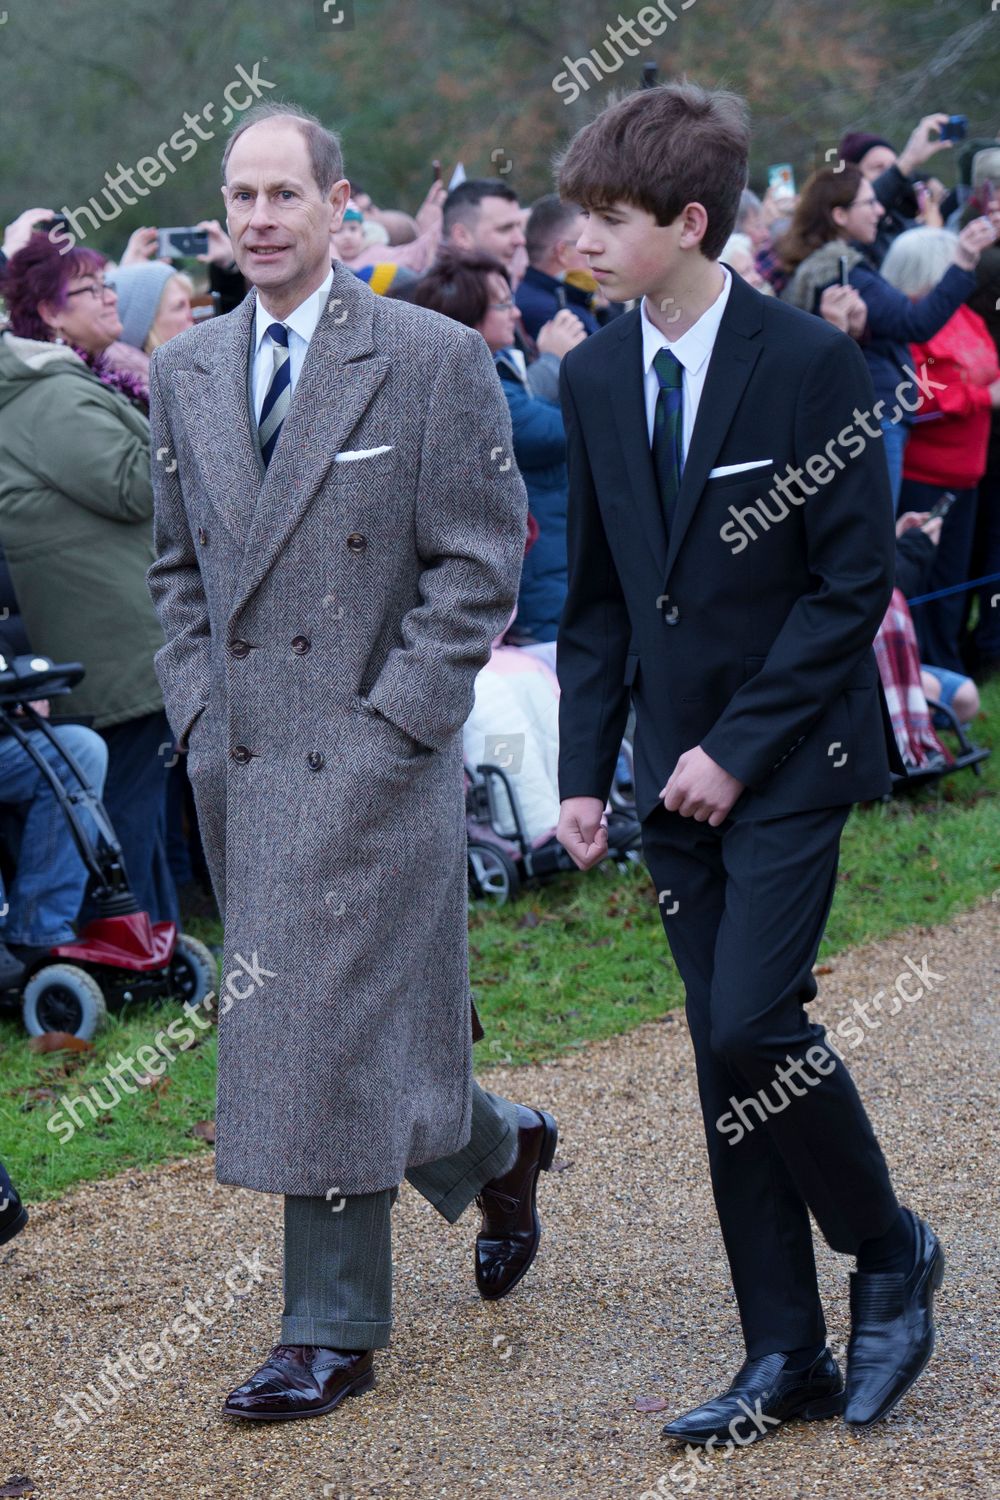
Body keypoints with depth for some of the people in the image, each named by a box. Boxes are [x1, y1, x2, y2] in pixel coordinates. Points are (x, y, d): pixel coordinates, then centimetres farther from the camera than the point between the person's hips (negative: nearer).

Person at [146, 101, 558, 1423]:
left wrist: (392, 723, -12)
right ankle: (499, 1150, 39)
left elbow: (479, 567, -7)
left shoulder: (436, 361, -6)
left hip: (375, 756, -6)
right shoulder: (186, 374, 10)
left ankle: (333, 1331, 4)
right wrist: (200, 711, 6)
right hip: (239, 764, 6)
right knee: (290, 1018, 13)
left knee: (329, 1028, -8)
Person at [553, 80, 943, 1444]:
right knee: (725, 1063, 6)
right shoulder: (595, 377, 6)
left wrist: (739, 745, -15)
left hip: (790, 756, -6)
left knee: (753, 1025, -16)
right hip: (681, 769, 6)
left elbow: (854, 582, -12)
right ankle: (788, 1357, 13)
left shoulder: (810, 363, -12)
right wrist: (585, 770, 5)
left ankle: (891, 1253, 9)